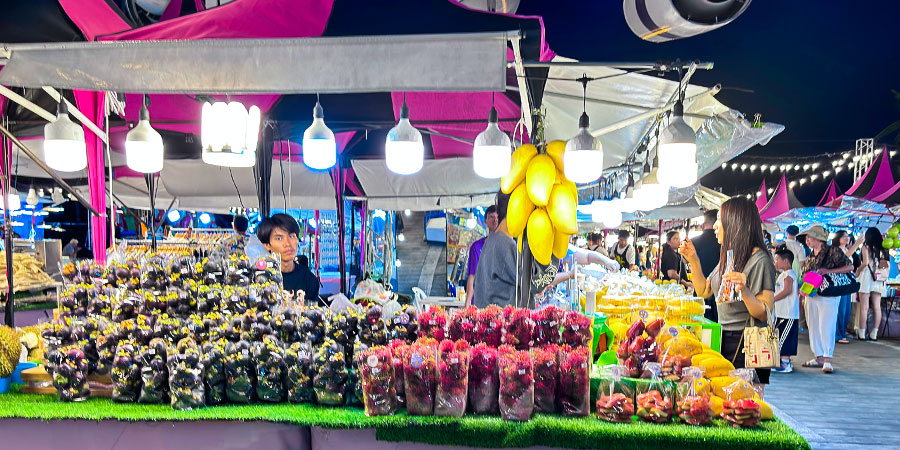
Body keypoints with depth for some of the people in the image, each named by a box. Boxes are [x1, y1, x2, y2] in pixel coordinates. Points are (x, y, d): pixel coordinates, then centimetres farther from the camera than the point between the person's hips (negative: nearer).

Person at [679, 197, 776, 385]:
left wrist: (744, 291, -36)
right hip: (724, 341, 8)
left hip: (746, 346, -8)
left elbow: (765, 314, -20)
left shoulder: (760, 261, -16)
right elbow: (704, 291, 18)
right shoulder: (728, 256, 10)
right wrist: (694, 261, 9)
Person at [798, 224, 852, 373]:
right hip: (811, 296, 7)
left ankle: (827, 360, 1)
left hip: (828, 296, -7)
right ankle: (819, 357, 19)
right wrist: (803, 289, 5)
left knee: (826, 327, -7)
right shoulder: (809, 258, 14)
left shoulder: (833, 252, -6)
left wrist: (828, 271, -20)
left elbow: (849, 267, -9)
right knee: (813, 327, 9)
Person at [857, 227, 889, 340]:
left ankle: (862, 333, -1)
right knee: (877, 307, 5)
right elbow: (888, 264, 7)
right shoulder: (883, 248, 9)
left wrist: (857, 272, 0)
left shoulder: (866, 247, -4)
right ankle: (874, 333, 7)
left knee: (864, 307, -2)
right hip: (879, 280, 4)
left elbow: (865, 262, -13)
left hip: (867, 276, -4)